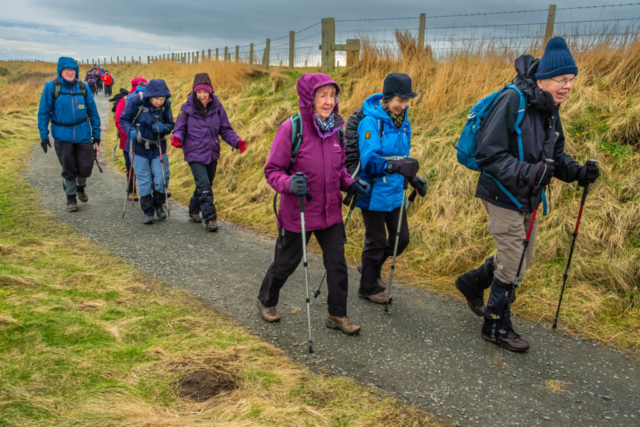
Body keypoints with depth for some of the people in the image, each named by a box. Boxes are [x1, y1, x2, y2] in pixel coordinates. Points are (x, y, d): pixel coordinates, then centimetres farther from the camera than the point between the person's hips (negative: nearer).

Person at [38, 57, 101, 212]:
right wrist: (44, 135, -6)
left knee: (86, 167, 2)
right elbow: (43, 112, -3)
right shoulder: (51, 87, -6)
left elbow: (93, 112, 6)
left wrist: (96, 134, 6)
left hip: (83, 133, 2)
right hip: (62, 135, -1)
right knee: (68, 169, 6)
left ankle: (80, 187, 35)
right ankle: (71, 198, 26)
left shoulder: (83, 87, 0)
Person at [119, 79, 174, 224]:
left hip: (158, 147, 2)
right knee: (144, 181, 3)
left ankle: (159, 205, 26)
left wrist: (164, 127, -23)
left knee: (161, 179, 0)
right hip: (139, 148, -2)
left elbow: (171, 124, 0)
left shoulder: (166, 104, -10)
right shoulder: (135, 102, -17)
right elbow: (123, 120, -6)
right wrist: (131, 131, -26)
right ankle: (148, 211, 19)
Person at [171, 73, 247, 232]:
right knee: (204, 185, -13)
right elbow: (180, 128, 0)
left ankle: (194, 210, 38)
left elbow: (225, 129, 3)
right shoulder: (187, 108, -6)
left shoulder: (217, 106, -2)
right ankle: (210, 218, -3)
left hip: (212, 153, 4)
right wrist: (177, 138, -23)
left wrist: (237, 141, -12)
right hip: (195, 154, -3)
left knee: (205, 185, 16)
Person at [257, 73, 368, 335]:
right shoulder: (291, 128, -17)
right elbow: (272, 170, -12)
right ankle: (266, 301, 41)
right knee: (286, 262, 13)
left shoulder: (335, 127, 1)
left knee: (337, 263, 8)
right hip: (297, 212, -5)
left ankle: (337, 315, 26)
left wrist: (350, 184, -2)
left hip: (330, 211, 5)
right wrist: (289, 184, -31)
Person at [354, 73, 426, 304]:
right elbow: (368, 160, -27)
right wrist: (396, 166, -42)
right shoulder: (371, 122, -18)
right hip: (374, 194, -7)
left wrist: (413, 178, 7)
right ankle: (368, 287, 29)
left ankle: (372, 268, 40)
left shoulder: (403, 122, 7)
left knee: (401, 239, 13)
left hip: (395, 192, 7)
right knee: (376, 241, 6)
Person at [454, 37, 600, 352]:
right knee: (513, 266, 1)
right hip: (503, 196, -8)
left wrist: (576, 171, -5)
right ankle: (496, 327, 22)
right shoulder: (513, 101, -21)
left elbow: (555, 154, 14)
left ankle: (472, 282, 42)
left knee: (521, 258, 19)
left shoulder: (550, 108, 5)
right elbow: (488, 155, -25)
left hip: (528, 198, 8)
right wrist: (527, 172, -36)